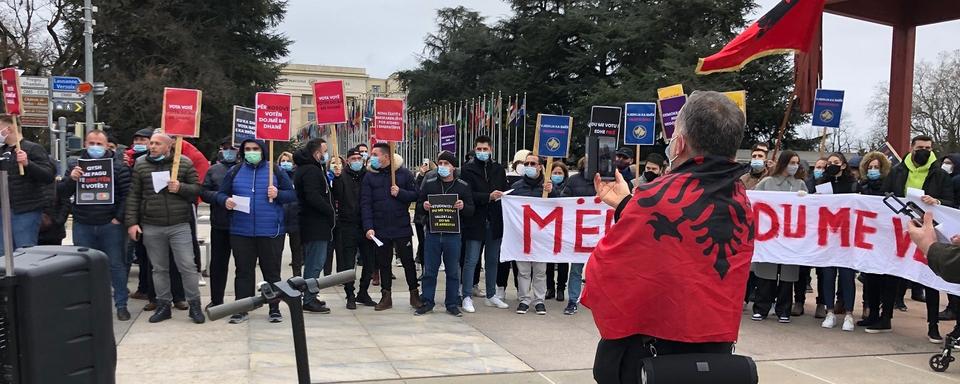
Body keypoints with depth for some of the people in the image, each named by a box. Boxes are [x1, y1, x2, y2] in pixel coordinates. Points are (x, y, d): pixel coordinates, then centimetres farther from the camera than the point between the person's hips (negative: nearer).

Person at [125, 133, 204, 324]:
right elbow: (133, 195, 4)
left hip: (180, 225, -2)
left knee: (188, 266, -1)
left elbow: (197, 188, 3)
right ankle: (163, 305, 22)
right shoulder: (140, 164, 5)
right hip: (151, 227, 2)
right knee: (159, 268, 11)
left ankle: (194, 305, 10)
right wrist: (132, 222, -1)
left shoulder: (185, 163, 0)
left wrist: (181, 188, -17)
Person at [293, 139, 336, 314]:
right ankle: (309, 300, -2)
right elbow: (313, 197, -25)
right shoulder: (311, 170, -16)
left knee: (312, 261, 17)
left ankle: (309, 297, 26)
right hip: (315, 225, -11)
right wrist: (331, 211, -15)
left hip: (312, 224, 11)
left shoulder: (305, 168, 17)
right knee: (315, 262, -6)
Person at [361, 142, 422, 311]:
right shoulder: (370, 176, 1)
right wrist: (368, 227, -14)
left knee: (408, 261, 7)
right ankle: (386, 296, 20)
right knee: (383, 263, 10)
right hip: (380, 229, 1)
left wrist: (400, 193, -18)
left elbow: (415, 195, 0)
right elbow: (365, 203, -5)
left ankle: (414, 294, 20)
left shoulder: (403, 173, -2)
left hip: (402, 227, -1)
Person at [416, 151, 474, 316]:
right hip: (432, 233, 1)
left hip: (453, 235, -1)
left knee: (453, 271, 6)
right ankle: (427, 302, 18)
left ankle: (452, 304, 16)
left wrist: (463, 207, -18)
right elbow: (419, 203, 10)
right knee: (429, 270, 7)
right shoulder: (429, 183, 5)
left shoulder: (463, 186, 3)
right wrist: (424, 206, -12)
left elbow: (471, 210, 3)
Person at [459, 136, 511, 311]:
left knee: (493, 261, 13)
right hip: (475, 222, -5)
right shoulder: (468, 169, -4)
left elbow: (505, 192, 13)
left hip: (494, 222, 5)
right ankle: (467, 297, 6)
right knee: (471, 260, -1)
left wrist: (500, 196, -7)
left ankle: (491, 296, 24)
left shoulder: (499, 169, 11)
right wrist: (488, 197, -22)